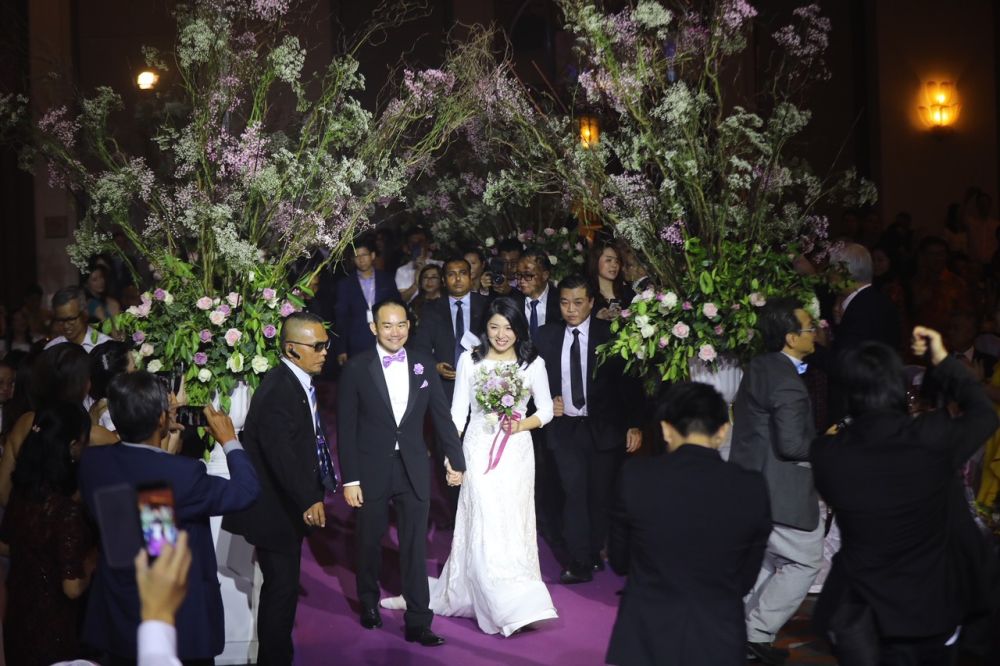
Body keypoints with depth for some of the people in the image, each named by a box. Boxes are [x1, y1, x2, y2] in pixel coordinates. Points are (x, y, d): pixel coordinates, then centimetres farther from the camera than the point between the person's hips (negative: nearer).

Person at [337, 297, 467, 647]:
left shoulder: (423, 363, -1)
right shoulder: (357, 368, -8)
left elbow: (442, 415, 6)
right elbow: (346, 428, -7)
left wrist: (456, 460, 7)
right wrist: (349, 479, -9)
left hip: (414, 469, 1)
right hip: (372, 470, -1)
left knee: (415, 547, 3)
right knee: (370, 542, 16)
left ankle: (418, 622, 10)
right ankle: (369, 602, 40)